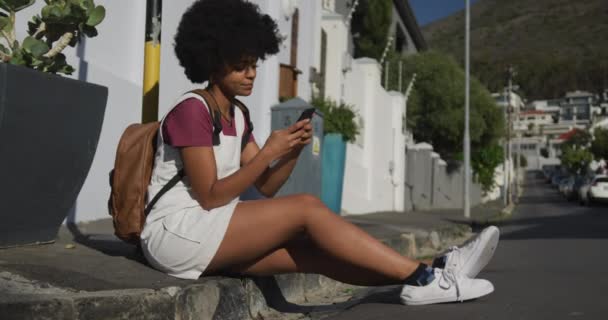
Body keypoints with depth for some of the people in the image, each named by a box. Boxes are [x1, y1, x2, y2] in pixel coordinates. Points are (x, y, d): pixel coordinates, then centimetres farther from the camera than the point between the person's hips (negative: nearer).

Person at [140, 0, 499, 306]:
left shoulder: (236, 115, 14)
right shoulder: (191, 110, -12)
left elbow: (267, 187, 8)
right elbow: (210, 197, -18)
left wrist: (293, 152, -10)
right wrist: (269, 152, -20)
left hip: (210, 232, 8)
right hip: (177, 232, -8)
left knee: (314, 252, -13)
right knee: (307, 207, -22)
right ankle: (423, 276, -22)